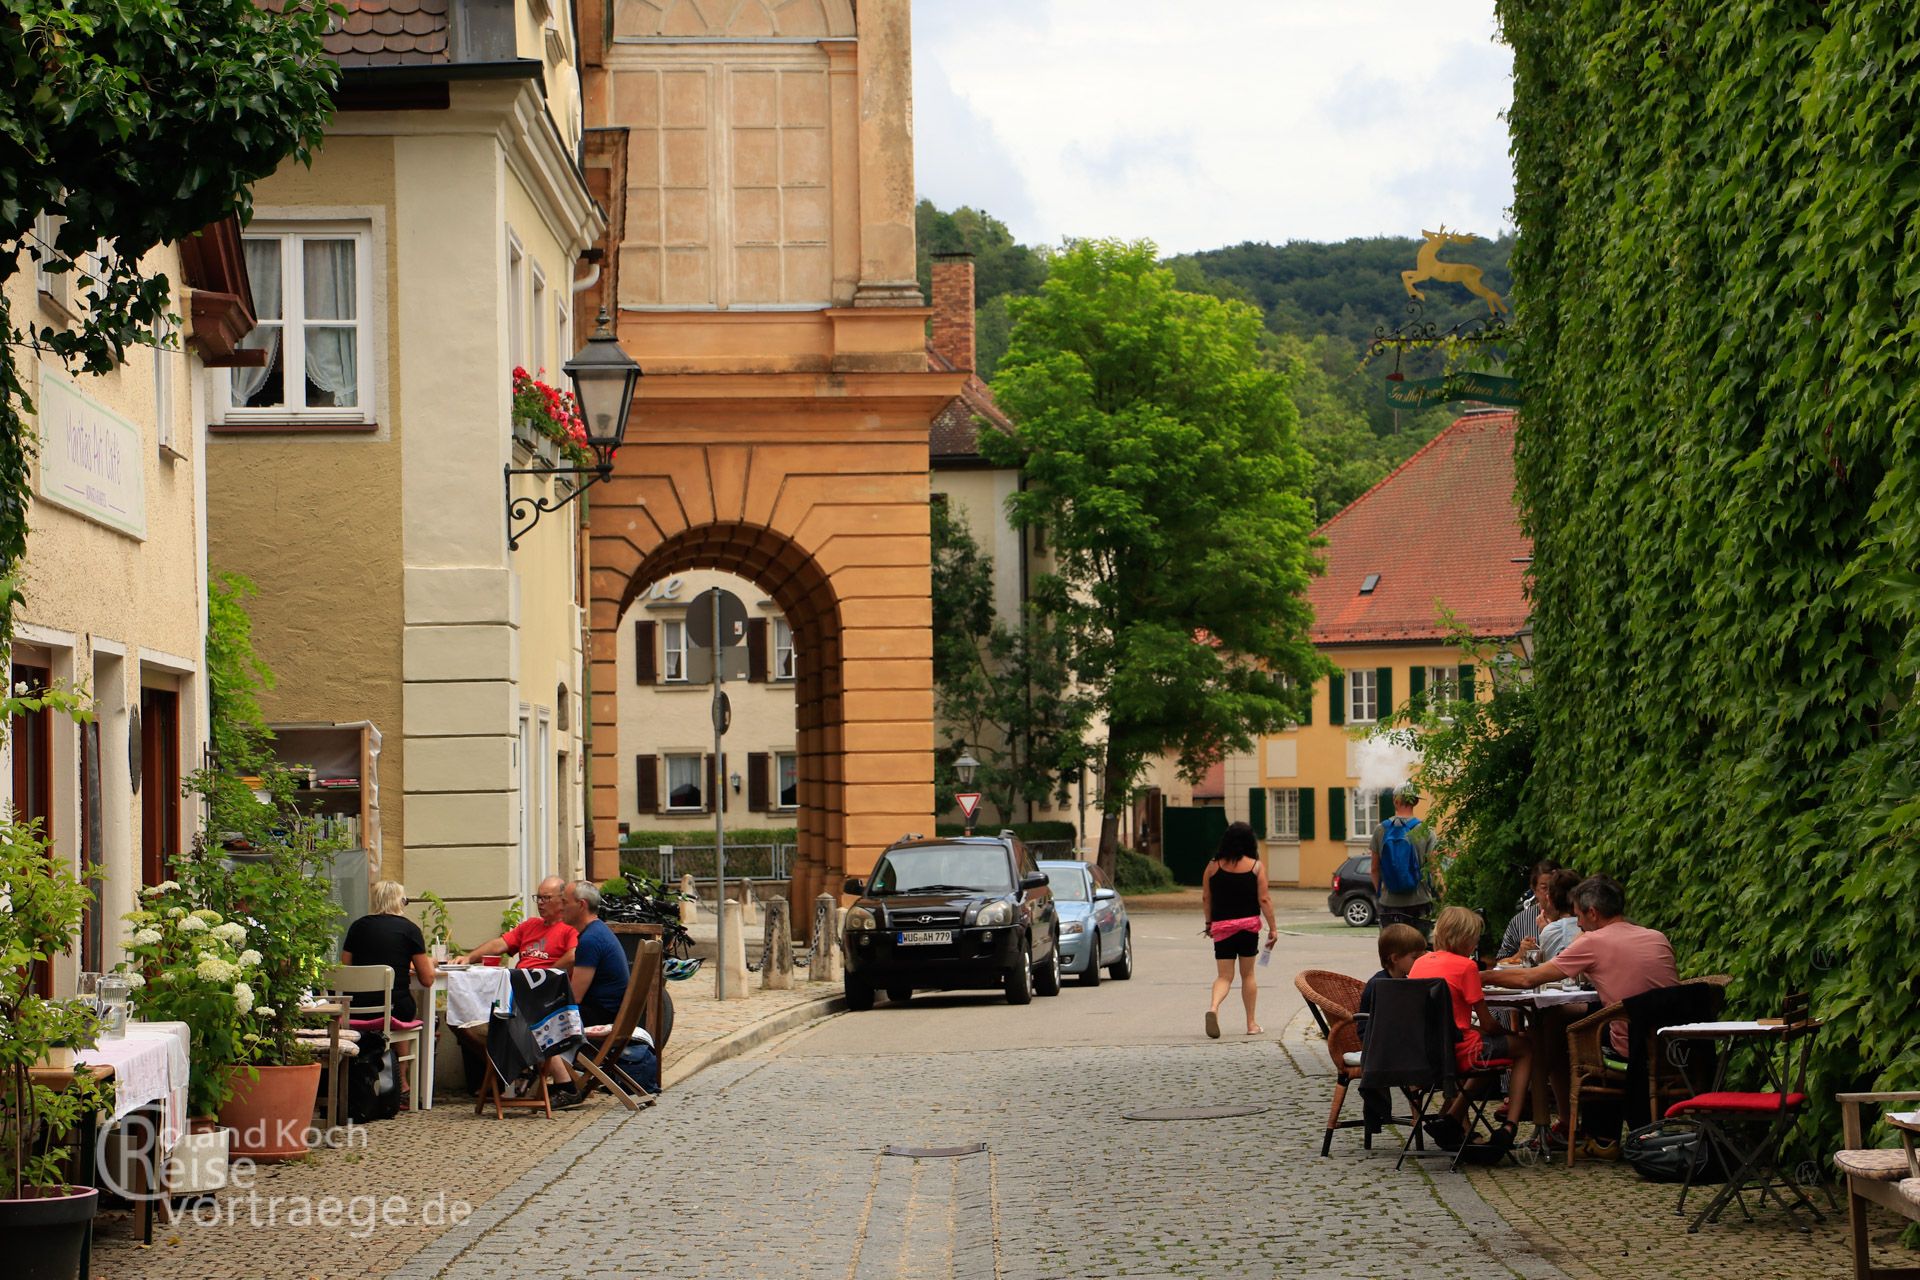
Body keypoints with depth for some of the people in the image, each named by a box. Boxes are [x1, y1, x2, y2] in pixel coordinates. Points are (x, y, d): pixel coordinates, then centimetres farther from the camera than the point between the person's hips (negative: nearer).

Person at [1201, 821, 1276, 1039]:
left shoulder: (1213, 866, 2)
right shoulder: (1256, 866, -3)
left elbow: (1205, 898, 6)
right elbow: (1264, 899, -6)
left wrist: (1209, 923, 20)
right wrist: (1273, 928, 0)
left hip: (1221, 926, 1)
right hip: (1249, 924, -1)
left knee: (1224, 976, 3)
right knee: (1247, 974, 12)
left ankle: (1214, 1007, -27)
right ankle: (1251, 1024, 16)